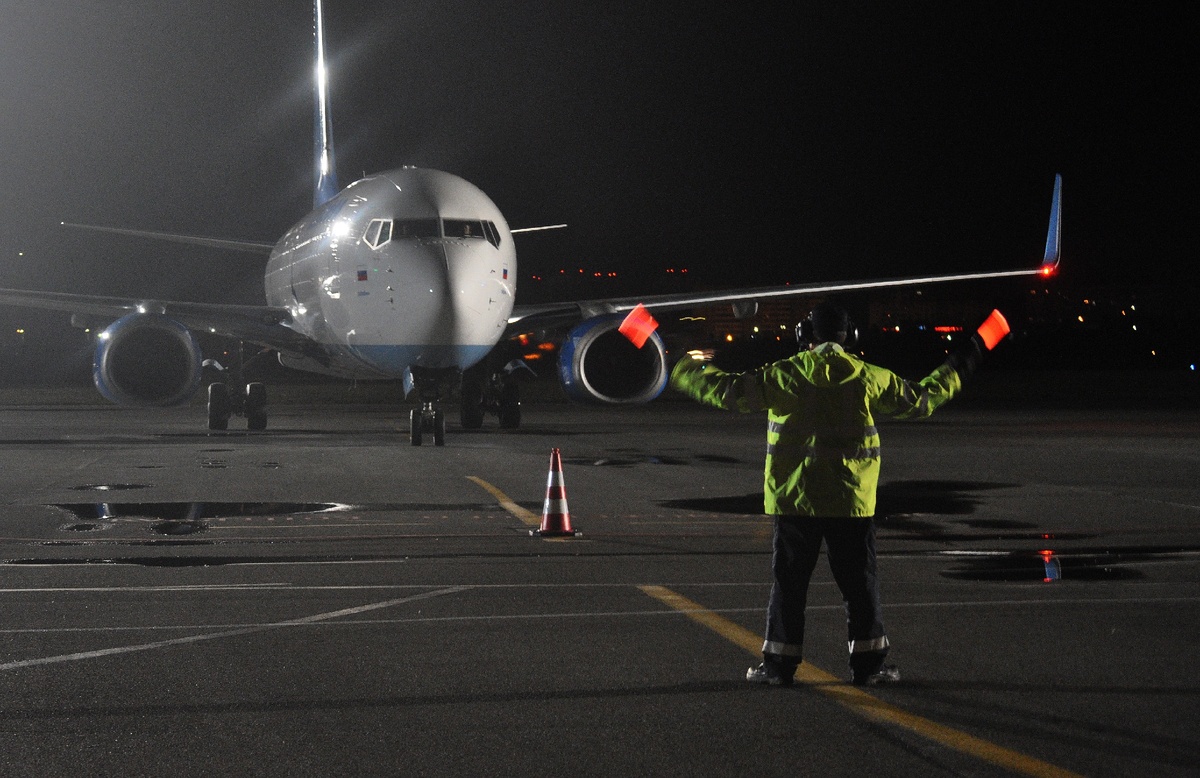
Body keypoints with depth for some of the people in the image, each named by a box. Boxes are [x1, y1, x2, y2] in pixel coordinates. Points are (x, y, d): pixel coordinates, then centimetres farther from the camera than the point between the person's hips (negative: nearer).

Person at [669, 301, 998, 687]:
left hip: (794, 499, 0)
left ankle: (779, 664, 9)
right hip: (852, 501, 0)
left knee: (789, 583, 7)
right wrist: (958, 368, 25)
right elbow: (920, 399, 9)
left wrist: (684, 369, 14)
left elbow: (727, 390, -1)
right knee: (860, 583, 9)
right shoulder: (868, 378, -2)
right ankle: (868, 663, 10)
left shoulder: (784, 376, -6)